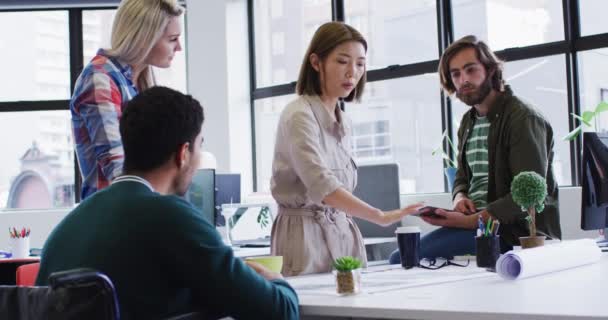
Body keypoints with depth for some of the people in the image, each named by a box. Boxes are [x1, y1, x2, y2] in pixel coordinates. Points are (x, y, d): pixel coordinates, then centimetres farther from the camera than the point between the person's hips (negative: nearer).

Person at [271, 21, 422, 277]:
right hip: (307, 235, -7)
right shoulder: (300, 115, -14)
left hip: (342, 233, 7)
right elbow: (321, 185, -27)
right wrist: (381, 217, -34)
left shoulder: (342, 122, 12)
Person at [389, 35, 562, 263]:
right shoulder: (468, 121, 17)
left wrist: (472, 221, -22)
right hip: (474, 221, 8)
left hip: (513, 229, -8)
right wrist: (460, 197, 1)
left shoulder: (522, 117, -10)